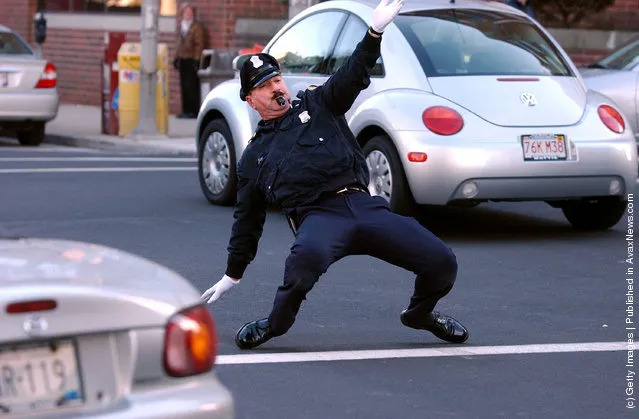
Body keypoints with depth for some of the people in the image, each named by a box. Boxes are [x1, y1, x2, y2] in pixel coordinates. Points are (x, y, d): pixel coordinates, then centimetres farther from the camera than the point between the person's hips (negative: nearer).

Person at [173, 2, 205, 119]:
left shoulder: (197, 27, -7)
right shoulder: (182, 26, 16)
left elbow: (199, 45, -10)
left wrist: (196, 60, -16)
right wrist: (177, 58, 18)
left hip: (191, 60, -8)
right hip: (182, 60, 8)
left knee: (192, 87, -9)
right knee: (184, 87, 9)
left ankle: (194, 111, -6)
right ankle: (186, 110, 15)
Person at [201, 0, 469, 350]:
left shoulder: (316, 104, 22)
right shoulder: (254, 156, 24)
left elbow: (352, 76, 6)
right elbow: (247, 220, 29)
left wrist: (374, 32, -11)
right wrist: (232, 275, 30)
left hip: (363, 206, 2)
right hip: (317, 216, -2)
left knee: (442, 262, -11)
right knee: (308, 255, -41)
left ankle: (420, 313, 23)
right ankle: (277, 323, -14)